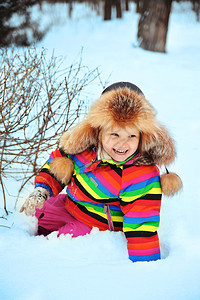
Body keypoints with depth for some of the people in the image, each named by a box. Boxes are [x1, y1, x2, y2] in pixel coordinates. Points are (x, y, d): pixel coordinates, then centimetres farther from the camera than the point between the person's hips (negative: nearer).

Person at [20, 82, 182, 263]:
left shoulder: (144, 178, -32)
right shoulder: (84, 146, -15)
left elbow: (142, 225, -30)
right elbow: (59, 160, 5)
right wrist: (42, 191, -6)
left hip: (99, 226, -6)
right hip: (68, 206, 6)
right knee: (31, 212, 14)